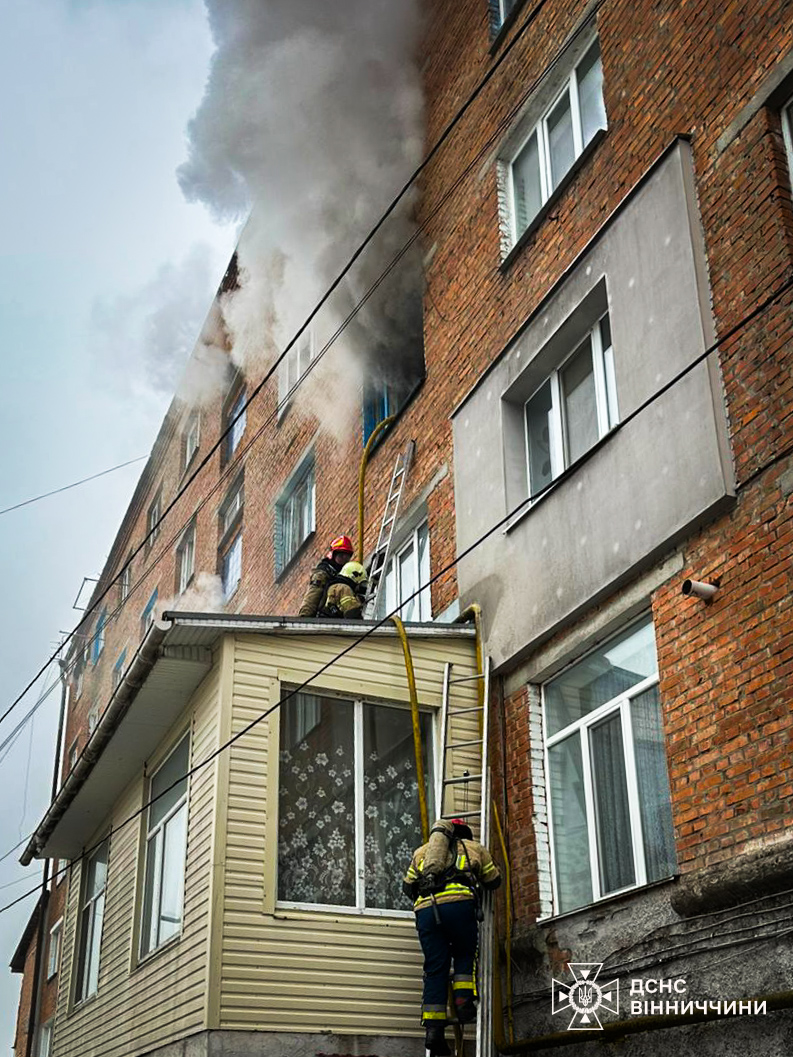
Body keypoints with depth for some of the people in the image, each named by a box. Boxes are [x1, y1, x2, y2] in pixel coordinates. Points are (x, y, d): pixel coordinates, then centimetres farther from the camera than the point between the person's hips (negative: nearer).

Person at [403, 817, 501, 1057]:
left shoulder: (421, 851, 33)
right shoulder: (474, 848, 29)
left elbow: (407, 886, 31)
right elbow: (494, 881, 38)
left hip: (425, 908, 2)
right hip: (458, 902, -2)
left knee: (435, 968, 5)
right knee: (465, 955, 21)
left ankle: (433, 1028, -5)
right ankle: (463, 1002, 2)